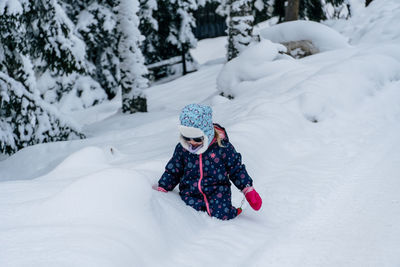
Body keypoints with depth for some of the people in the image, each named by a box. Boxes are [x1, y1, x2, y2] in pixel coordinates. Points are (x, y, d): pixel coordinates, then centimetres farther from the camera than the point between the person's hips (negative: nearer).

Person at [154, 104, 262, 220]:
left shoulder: (222, 146, -5)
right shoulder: (182, 148, 2)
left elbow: (236, 169, 5)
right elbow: (173, 171, 15)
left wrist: (248, 189, 1)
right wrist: (161, 189, 7)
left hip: (217, 190, -2)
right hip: (190, 192, 2)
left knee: (221, 213, -25)